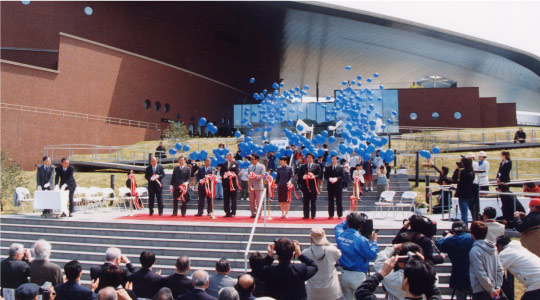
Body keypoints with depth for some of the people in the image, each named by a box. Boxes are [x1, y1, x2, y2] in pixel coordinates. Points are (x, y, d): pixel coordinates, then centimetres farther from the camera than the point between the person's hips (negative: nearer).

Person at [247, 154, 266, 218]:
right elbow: (248, 175, 12)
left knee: (258, 201, -2)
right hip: (251, 186, 5)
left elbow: (262, 176, -8)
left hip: (258, 186, -5)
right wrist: (249, 177, -11)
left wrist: (255, 176, -21)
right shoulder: (250, 167, 15)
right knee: (252, 201, 6)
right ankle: (253, 213, 13)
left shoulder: (261, 166, 0)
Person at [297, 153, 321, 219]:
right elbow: (299, 175, 9)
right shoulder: (302, 166, 15)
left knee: (313, 202, 1)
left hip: (313, 186, -2)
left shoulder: (317, 166, 9)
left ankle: (313, 215, 5)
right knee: (305, 202, 2)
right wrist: (303, 177, -11)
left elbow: (319, 174, 1)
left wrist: (314, 176, -17)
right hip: (305, 186, 2)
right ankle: (306, 215, 6)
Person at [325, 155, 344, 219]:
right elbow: (325, 176, 4)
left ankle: (339, 215, 6)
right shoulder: (328, 168, 9)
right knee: (330, 201, 4)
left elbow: (342, 176, -4)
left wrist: (336, 178, -20)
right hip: (330, 186, 2)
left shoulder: (340, 168, 4)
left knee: (339, 201, 1)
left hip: (338, 186, -2)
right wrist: (329, 179, -16)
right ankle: (331, 215, 8)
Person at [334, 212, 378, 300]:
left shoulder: (340, 234, -5)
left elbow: (337, 227, 21)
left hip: (344, 274, 6)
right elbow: (372, 255, -14)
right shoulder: (361, 240, -22)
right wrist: (374, 241, -2)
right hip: (357, 276, -6)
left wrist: (349, 220, 20)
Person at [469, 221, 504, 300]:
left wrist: (491, 290, -11)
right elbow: (500, 269, 7)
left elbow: (481, 274, -19)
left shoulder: (474, 251, -16)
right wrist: (497, 286, 5)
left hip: (480, 292, -7)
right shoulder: (492, 248, 7)